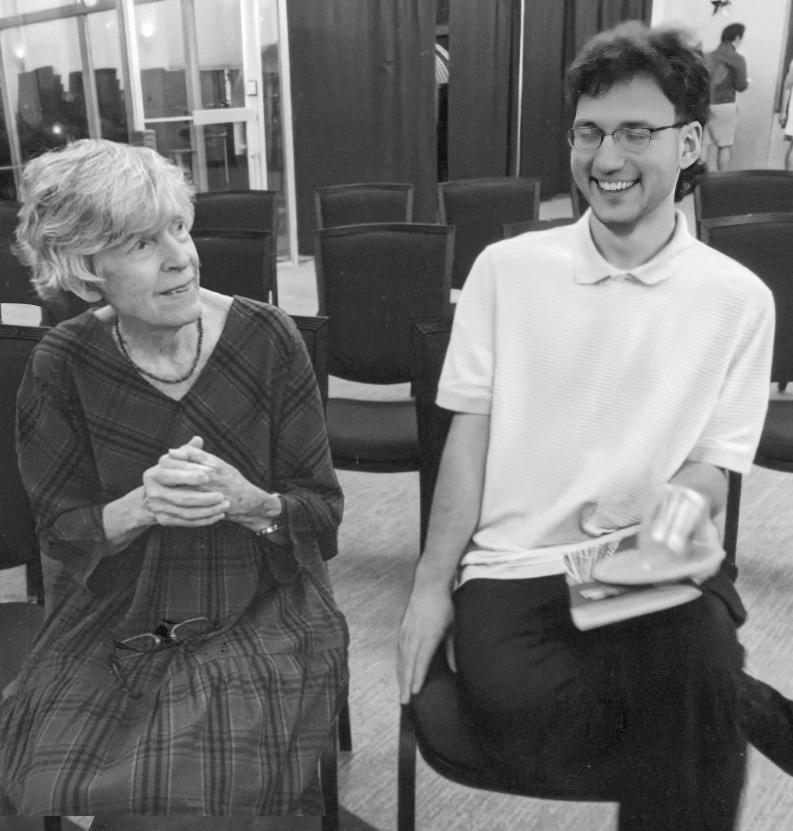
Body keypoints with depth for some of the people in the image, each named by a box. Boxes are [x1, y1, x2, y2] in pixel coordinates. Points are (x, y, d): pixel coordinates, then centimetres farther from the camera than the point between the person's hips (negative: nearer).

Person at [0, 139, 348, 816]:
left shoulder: (266, 339, -8)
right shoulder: (61, 368, -4)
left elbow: (324, 511, -3)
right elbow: (60, 533, 1)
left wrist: (248, 503, -24)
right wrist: (139, 507, -20)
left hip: (264, 615, -1)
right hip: (112, 626, 2)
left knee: (222, 784, -22)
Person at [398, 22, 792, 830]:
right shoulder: (507, 268, 2)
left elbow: (714, 464, 5)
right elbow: (470, 430, 2)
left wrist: (682, 505, -19)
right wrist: (432, 582, -3)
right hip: (516, 565, 2)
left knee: (695, 689, -32)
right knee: (517, 715, -27)